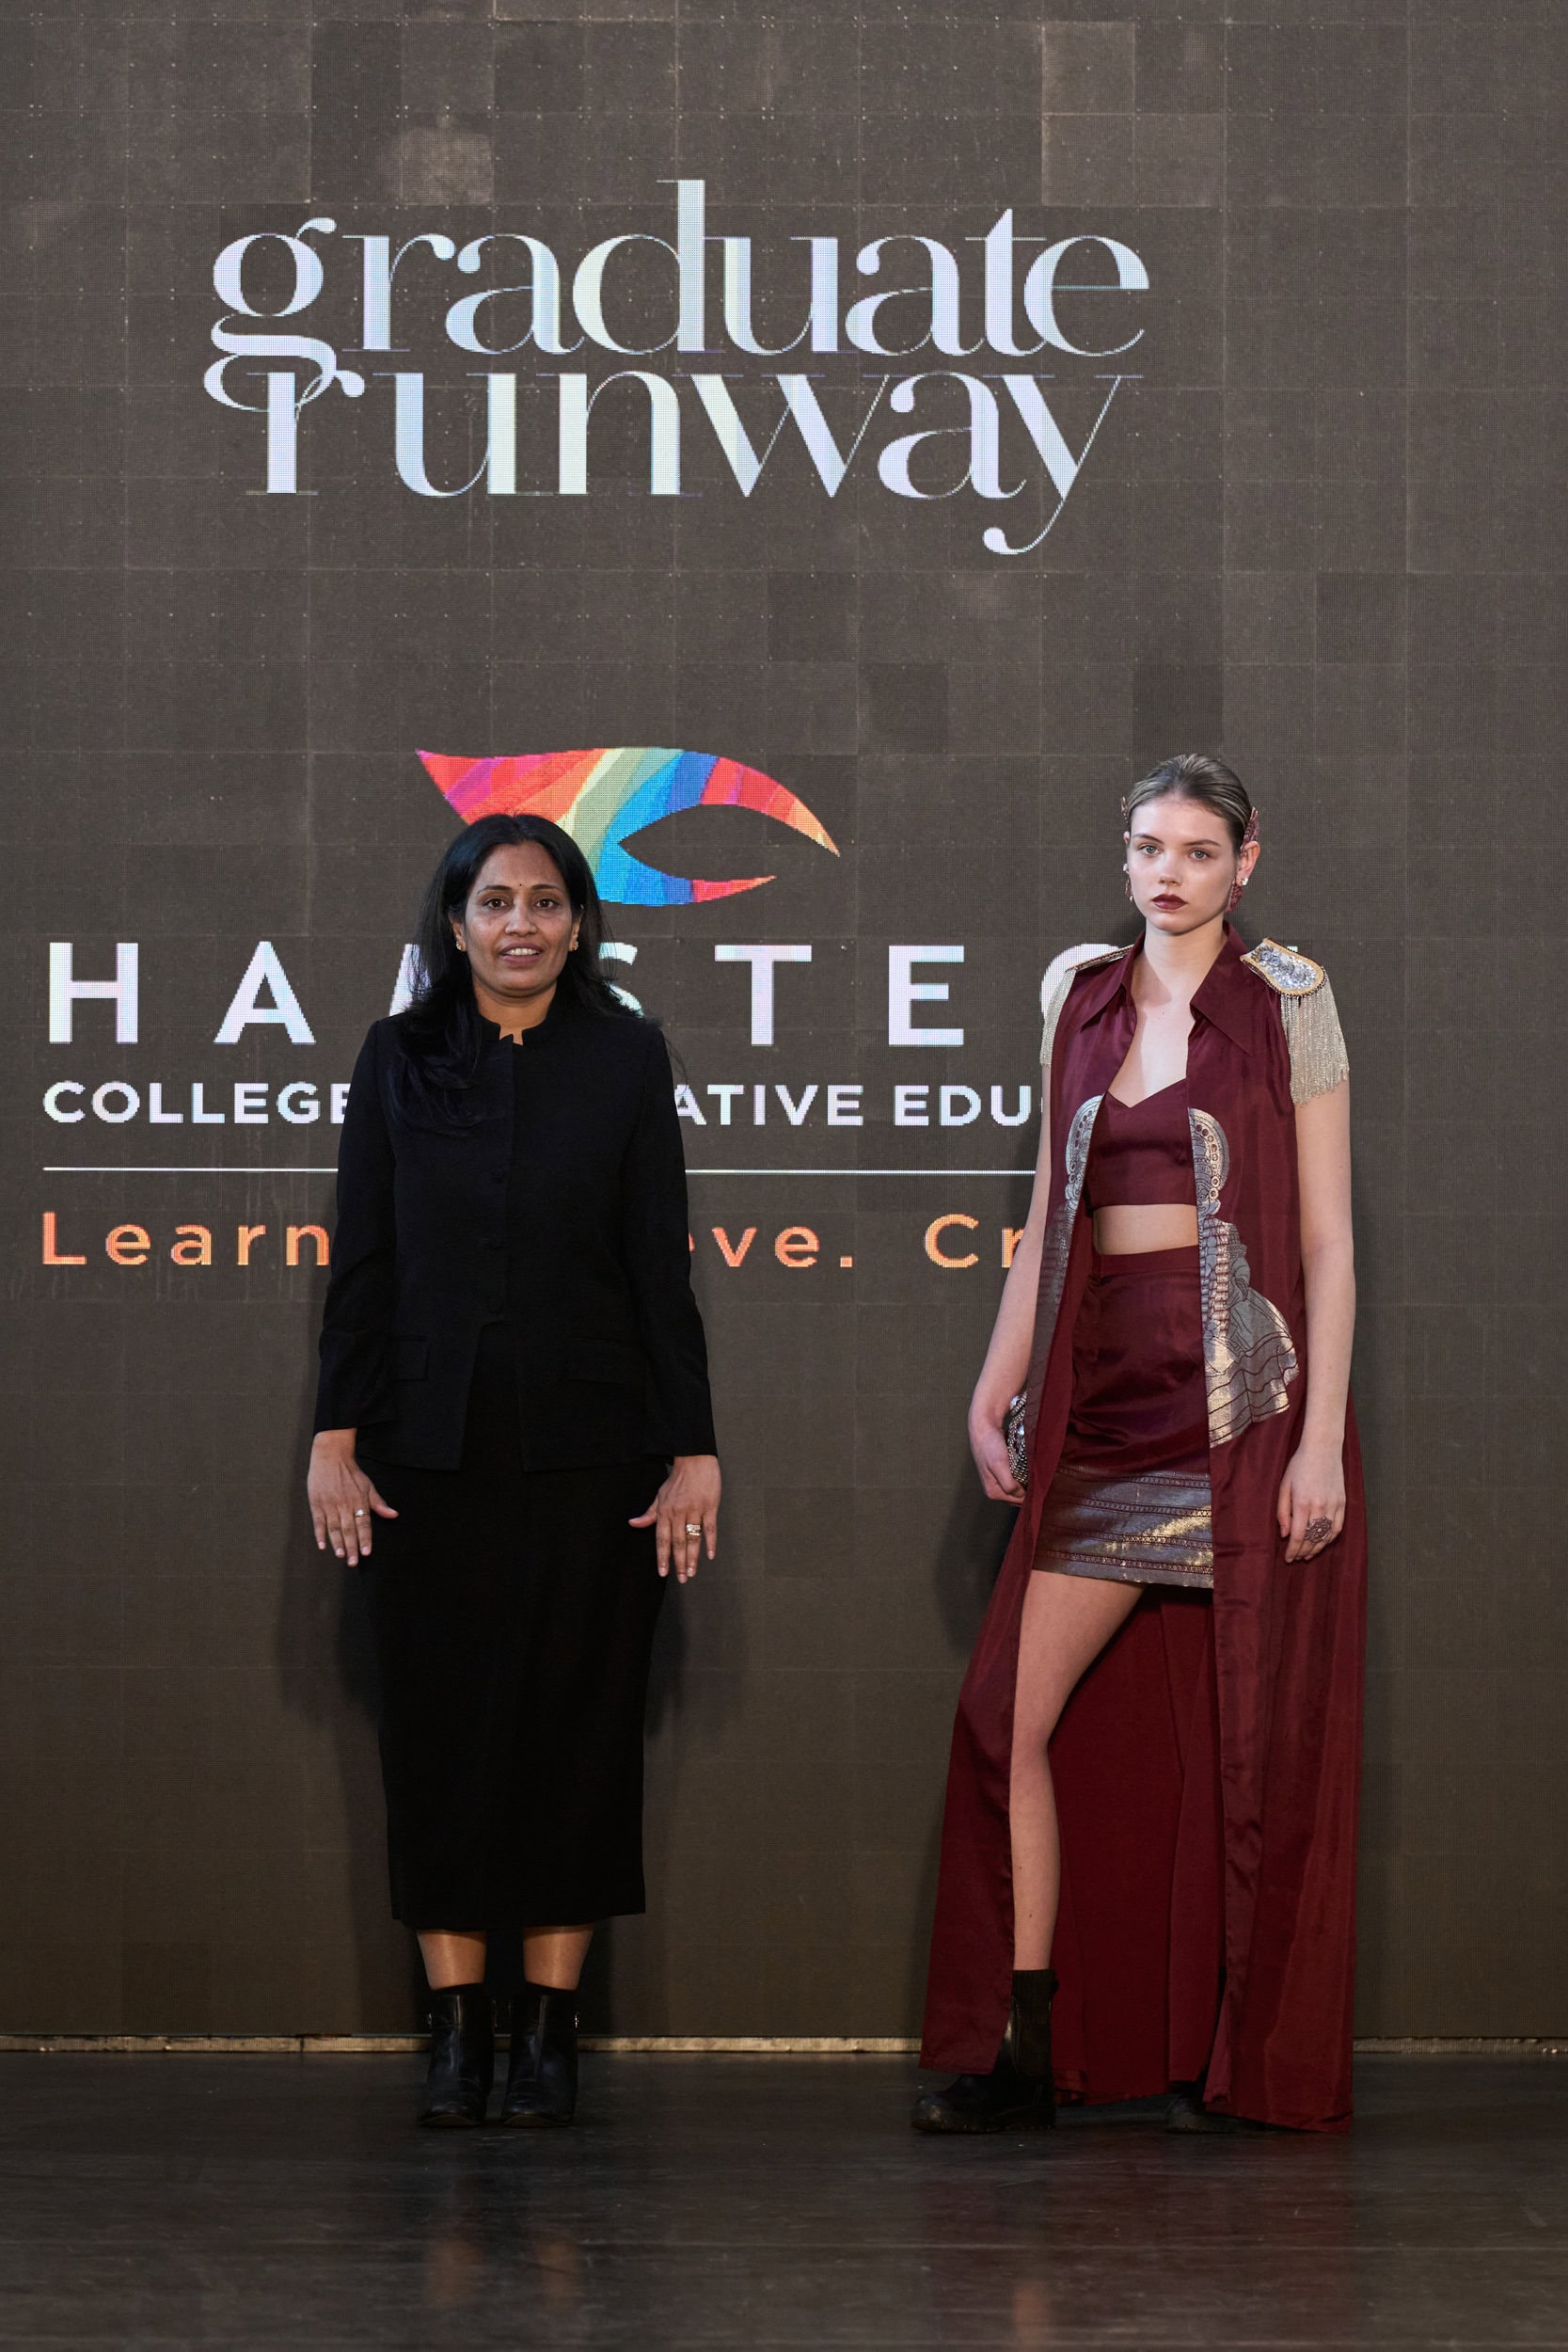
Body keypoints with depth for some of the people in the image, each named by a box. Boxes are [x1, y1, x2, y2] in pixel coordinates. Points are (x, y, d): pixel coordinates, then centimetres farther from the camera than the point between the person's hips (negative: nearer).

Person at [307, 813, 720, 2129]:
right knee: (441, 1721, 2)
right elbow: (363, 1261, 5)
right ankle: (457, 2023, 9)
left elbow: (662, 1265, 1)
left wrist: (695, 1447, -2)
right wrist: (336, 1436, -1)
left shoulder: (627, 1058, 3)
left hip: (589, 1448, -1)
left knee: (578, 1717, 2)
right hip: (432, 1449, 1)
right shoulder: (400, 1057, 5)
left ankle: (550, 2023, 10)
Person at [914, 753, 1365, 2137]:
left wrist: (1319, 1438, -11)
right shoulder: (1080, 995, 13)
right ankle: (1027, 2056, 3)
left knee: (1243, 1734, 0)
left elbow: (1328, 1239, -3)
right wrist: (998, 1387, 9)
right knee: (1014, 1712, -4)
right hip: (1107, 1395, 5)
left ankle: (1234, 2060, 11)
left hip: (1244, 1392, -4)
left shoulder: (1287, 1006, 0)